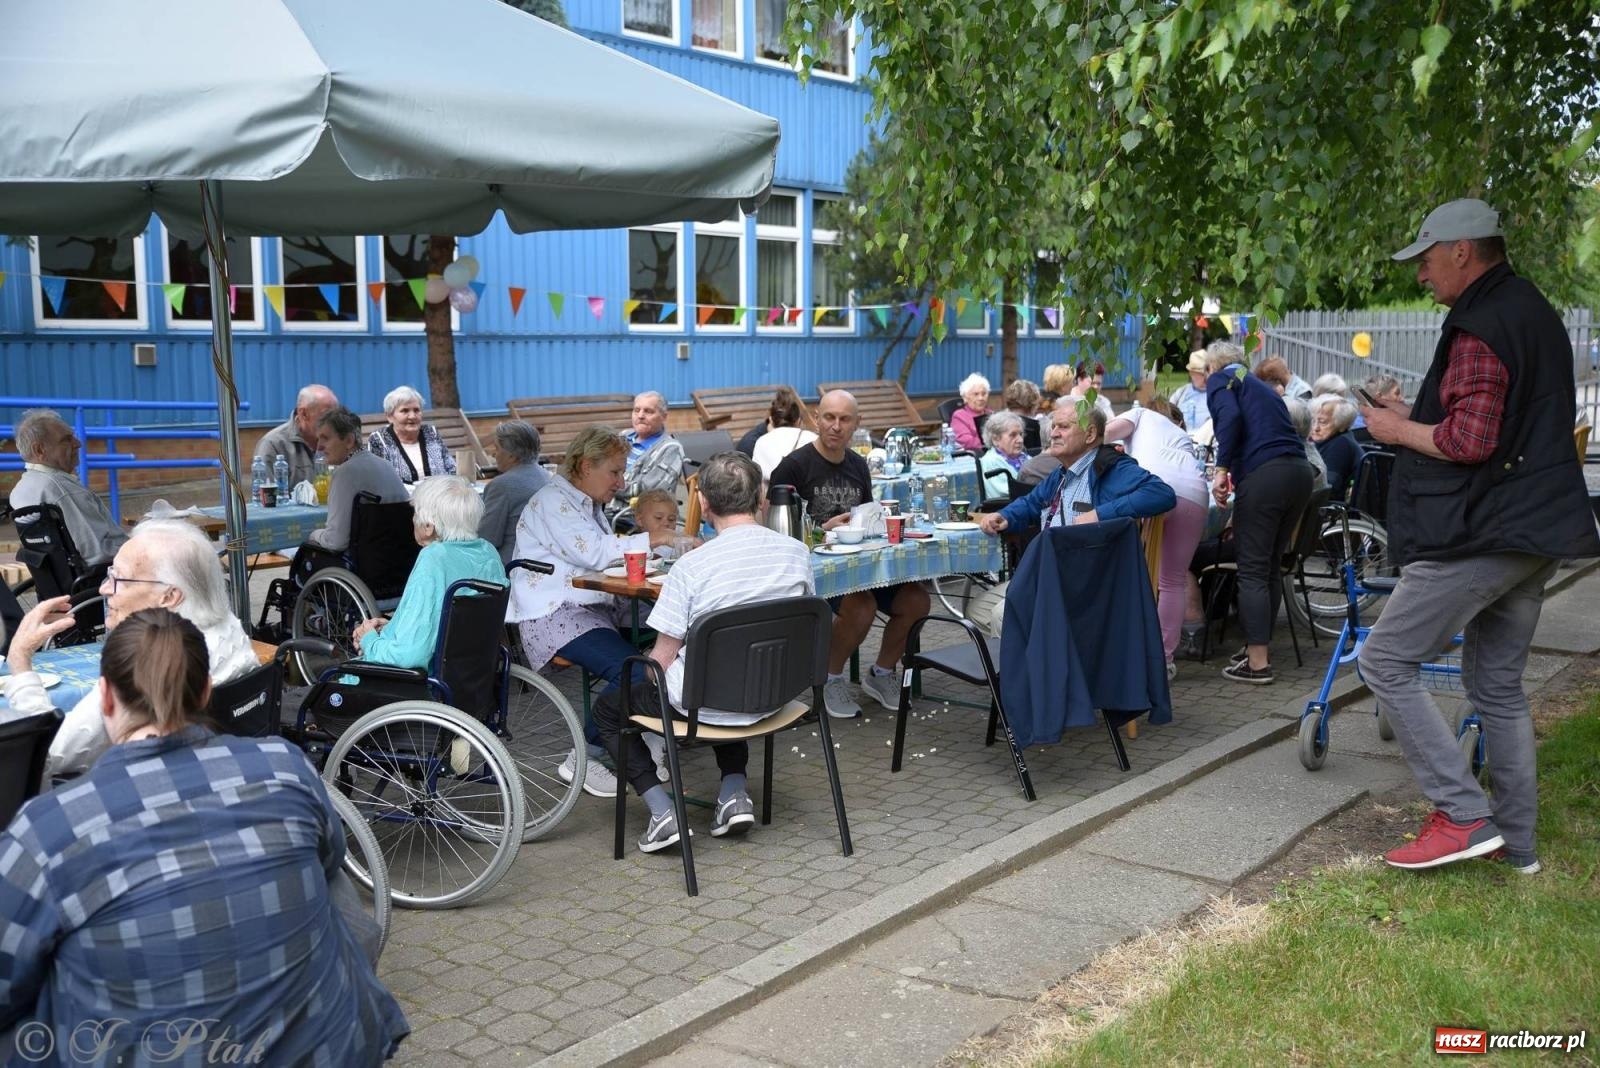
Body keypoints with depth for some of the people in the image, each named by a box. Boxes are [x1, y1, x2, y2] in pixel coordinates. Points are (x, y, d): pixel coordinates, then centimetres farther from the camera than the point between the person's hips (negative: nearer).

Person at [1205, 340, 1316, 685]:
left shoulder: (1220, 380, 10)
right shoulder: (1261, 385, 31)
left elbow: (1230, 417, -12)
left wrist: (1222, 469, -15)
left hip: (1263, 475, -8)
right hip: (1300, 472, 8)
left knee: (1253, 571, -3)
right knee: (1270, 567, 16)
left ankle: (1257, 663, -3)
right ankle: (1257, 647, 23)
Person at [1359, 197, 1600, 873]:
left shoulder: (1480, 327, -16)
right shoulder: (1536, 314, 18)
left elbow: (1470, 443, -24)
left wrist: (1400, 430, -7)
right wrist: (1418, 414, 17)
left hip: (1481, 535, -10)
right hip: (1534, 532, 10)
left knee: (1386, 662, -4)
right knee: (1499, 684, 16)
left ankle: (1464, 816, -5)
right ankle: (1517, 842, 22)